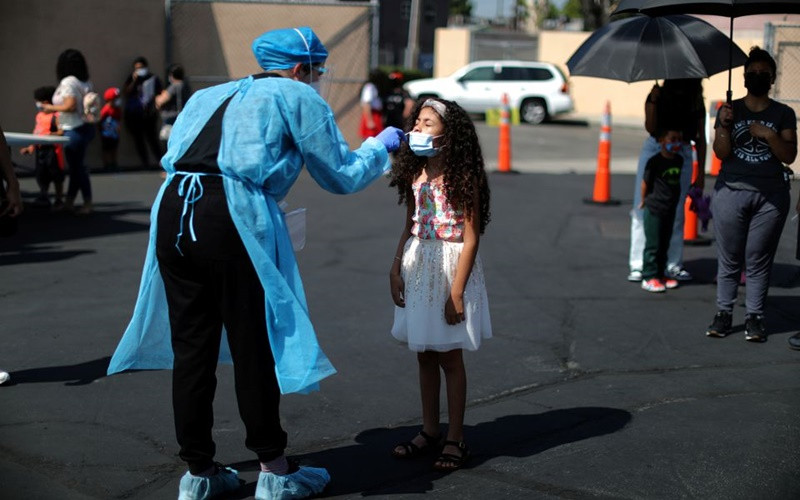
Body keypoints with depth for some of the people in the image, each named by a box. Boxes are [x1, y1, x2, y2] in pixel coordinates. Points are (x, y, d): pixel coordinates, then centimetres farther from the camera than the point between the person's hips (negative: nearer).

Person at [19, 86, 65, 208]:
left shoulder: (56, 116, -11)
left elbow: (62, 131, -19)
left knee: (55, 175, 3)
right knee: (41, 176, 11)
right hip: (40, 149, 8)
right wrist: (30, 147, 19)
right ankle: (44, 197, 21)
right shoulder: (39, 115, 14)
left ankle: (59, 200, 13)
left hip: (52, 149, -8)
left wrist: (51, 134, -31)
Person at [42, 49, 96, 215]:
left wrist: (51, 108, -9)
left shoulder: (68, 82, -15)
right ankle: (69, 201, 21)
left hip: (74, 130, -9)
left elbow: (70, 106, -23)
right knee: (75, 166, 14)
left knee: (77, 167, -1)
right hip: (85, 127, 9)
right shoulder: (85, 83, 10)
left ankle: (87, 204, 3)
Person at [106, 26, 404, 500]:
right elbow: (342, 175, 13)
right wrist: (381, 146, 29)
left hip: (172, 211, 6)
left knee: (191, 347, 11)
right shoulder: (299, 98, 11)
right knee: (254, 349, 5)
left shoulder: (210, 96, 28)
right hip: (234, 217, -6)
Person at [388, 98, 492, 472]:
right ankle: (429, 431, 25)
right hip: (417, 269, 6)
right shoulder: (415, 175, 7)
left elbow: (470, 238, -14)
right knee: (424, 355, 12)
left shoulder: (463, 178, -12)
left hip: (451, 267, -6)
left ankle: (455, 439, 12)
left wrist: (457, 292, -17)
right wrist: (396, 269, 5)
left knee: (449, 357, 1)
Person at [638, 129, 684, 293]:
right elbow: (645, 182, -6)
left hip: (670, 210, 6)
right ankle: (649, 277, 5)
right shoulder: (655, 161, -16)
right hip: (654, 210, -6)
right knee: (653, 245, -1)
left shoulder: (679, 160, 4)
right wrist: (644, 200, 4)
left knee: (664, 244, 14)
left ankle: (660, 274, 23)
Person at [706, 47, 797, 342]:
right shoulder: (730, 110, 8)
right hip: (731, 192, 0)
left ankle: (754, 316, 6)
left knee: (758, 261, 1)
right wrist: (725, 126, -16)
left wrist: (770, 135, -14)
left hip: (770, 197, 0)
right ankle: (724, 312, 11)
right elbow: (721, 153, -1)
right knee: (729, 259, 2)